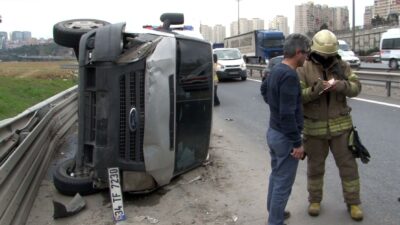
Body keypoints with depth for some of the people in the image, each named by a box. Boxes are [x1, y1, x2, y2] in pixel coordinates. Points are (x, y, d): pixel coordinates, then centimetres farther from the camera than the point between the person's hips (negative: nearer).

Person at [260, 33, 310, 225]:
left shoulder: (276, 70, 6)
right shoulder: (289, 75, -24)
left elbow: (264, 89, 26)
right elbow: (288, 114, -27)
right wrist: (297, 143, -21)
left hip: (273, 132, 10)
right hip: (284, 137, -10)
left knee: (276, 176, 22)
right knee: (283, 183, 2)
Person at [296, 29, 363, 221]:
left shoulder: (341, 65, 0)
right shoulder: (304, 69, -8)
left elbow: (356, 88, -6)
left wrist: (341, 85, -27)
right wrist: (316, 90, -31)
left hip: (340, 125, 2)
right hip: (314, 127, -1)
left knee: (348, 165, 8)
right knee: (315, 166, 13)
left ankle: (353, 202, 25)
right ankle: (315, 200, 31)